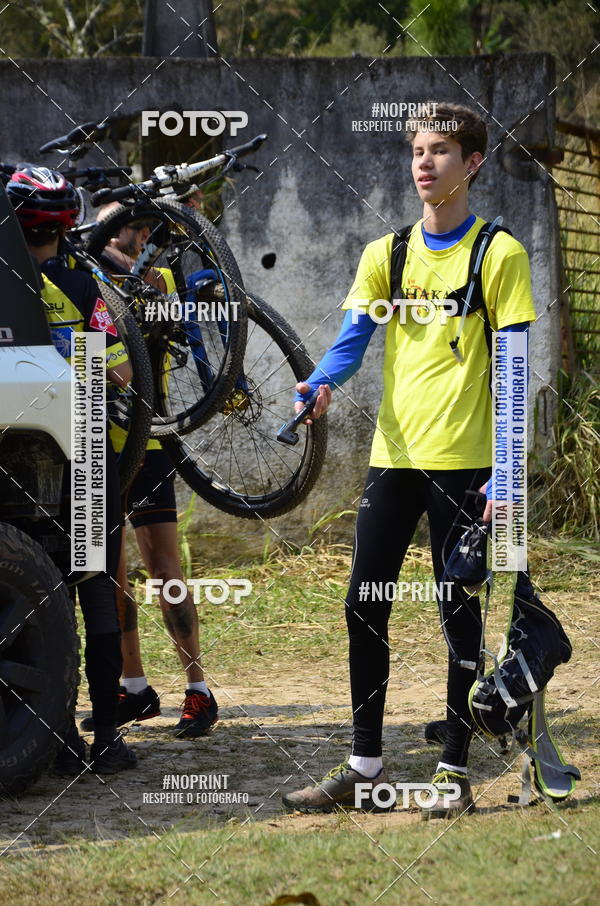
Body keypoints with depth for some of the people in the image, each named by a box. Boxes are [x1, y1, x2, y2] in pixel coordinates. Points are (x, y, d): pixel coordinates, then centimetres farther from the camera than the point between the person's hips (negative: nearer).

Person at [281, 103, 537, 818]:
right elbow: (353, 338, 2)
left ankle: (455, 771, 8)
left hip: (462, 462, -5)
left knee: (460, 613, 1)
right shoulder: (385, 255, 11)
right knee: (364, 608, 5)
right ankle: (365, 766, 15)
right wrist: (319, 385, -21)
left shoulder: (499, 254, -3)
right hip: (393, 456, 5)